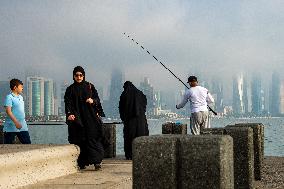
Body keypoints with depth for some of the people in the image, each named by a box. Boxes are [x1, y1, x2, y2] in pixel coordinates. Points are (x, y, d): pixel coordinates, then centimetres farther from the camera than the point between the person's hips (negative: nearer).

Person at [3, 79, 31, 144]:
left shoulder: (21, 97, 14)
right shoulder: (9, 97, -10)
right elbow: (8, 111, -19)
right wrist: (16, 122, -27)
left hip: (23, 127, 7)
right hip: (11, 127, -7)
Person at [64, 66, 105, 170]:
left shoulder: (90, 86, 10)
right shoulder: (70, 90, 8)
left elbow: (97, 99, 7)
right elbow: (68, 103, -3)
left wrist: (93, 101, -16)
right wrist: (69, 114, -20)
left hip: (90, 117, 0)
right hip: (77, 118, 0)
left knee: (92, 138, -9)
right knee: (80, 141, -2)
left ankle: (97, 161, -15)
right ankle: (81, 163, 3)